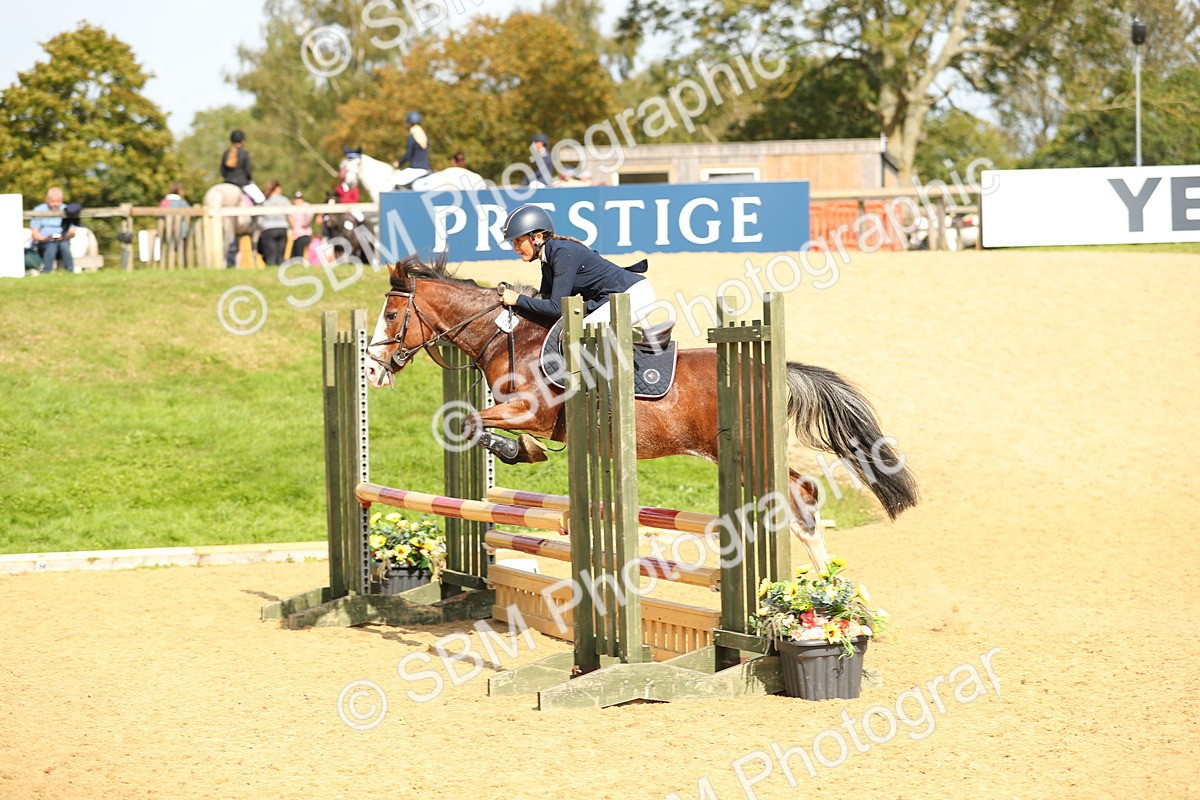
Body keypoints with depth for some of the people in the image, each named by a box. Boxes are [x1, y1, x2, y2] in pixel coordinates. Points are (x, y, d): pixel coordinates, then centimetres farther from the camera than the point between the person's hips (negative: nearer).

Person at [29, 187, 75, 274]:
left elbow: (72, 233, 4)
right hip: (42, 244, -2)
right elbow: (34, 234, -1)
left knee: (64, 244, -34)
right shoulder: (39, 210, 4)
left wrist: (64, 237, -19)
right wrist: (46, 239, -22)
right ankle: (46, 272, -40)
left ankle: (70, 271, -37)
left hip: (62, 242, 2)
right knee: (52, 245, -36)